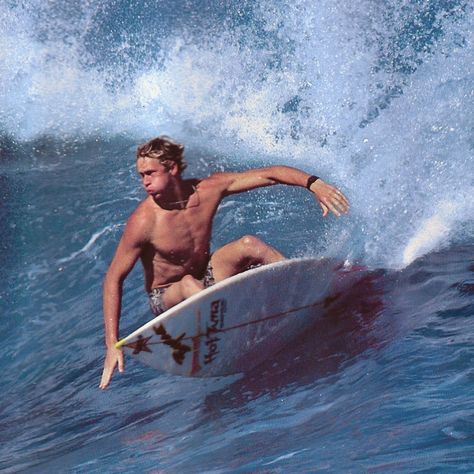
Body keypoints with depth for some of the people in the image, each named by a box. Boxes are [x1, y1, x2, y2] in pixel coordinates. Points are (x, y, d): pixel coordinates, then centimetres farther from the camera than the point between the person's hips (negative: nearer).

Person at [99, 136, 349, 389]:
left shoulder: (208, 189, -15)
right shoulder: (143, 221, -25)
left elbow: (270, 174, -12)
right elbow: (114, 278, -20)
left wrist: (314, 183, -27)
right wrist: (112, 344, -26)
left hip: (207, 277, 4)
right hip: (166, 298, -3)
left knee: (249, 245, -20)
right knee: (190, 284, -37)